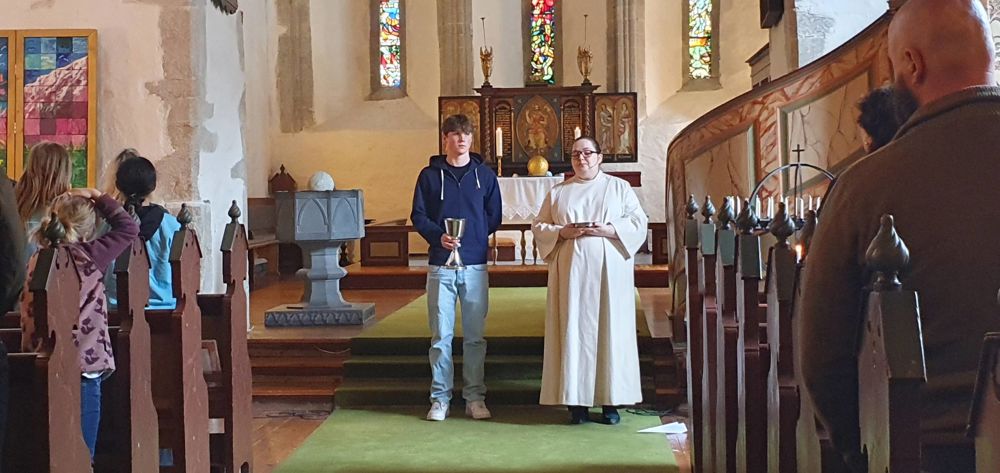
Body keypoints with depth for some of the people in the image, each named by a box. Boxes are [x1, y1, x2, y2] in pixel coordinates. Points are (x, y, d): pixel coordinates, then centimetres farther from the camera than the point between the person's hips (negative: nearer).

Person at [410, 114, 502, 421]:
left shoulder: (484, 174, 8)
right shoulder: (430, 175, 6)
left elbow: (494, 217, 9)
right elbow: (418, 216, 4)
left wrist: (470, 236, -3)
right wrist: (438, 236, -13)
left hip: (475, 265, 1)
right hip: (440, 266, -1)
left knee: (475, 336, 6)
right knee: (441, 336, 2)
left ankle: (475, 397, 13)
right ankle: (440, 398, 10)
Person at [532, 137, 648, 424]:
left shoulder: (619, 188, 10)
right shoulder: (558, 192, 14)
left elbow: (638, 222, 2)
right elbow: (538, 227, 9)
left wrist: (608, 230, -13)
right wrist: (563, 232, -10)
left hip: (610, 270, -1)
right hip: (571, 270, 1)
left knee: (610, 329, -2)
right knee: (574, 330, -2)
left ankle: (611, 400, 4)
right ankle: (577, 400, 2)